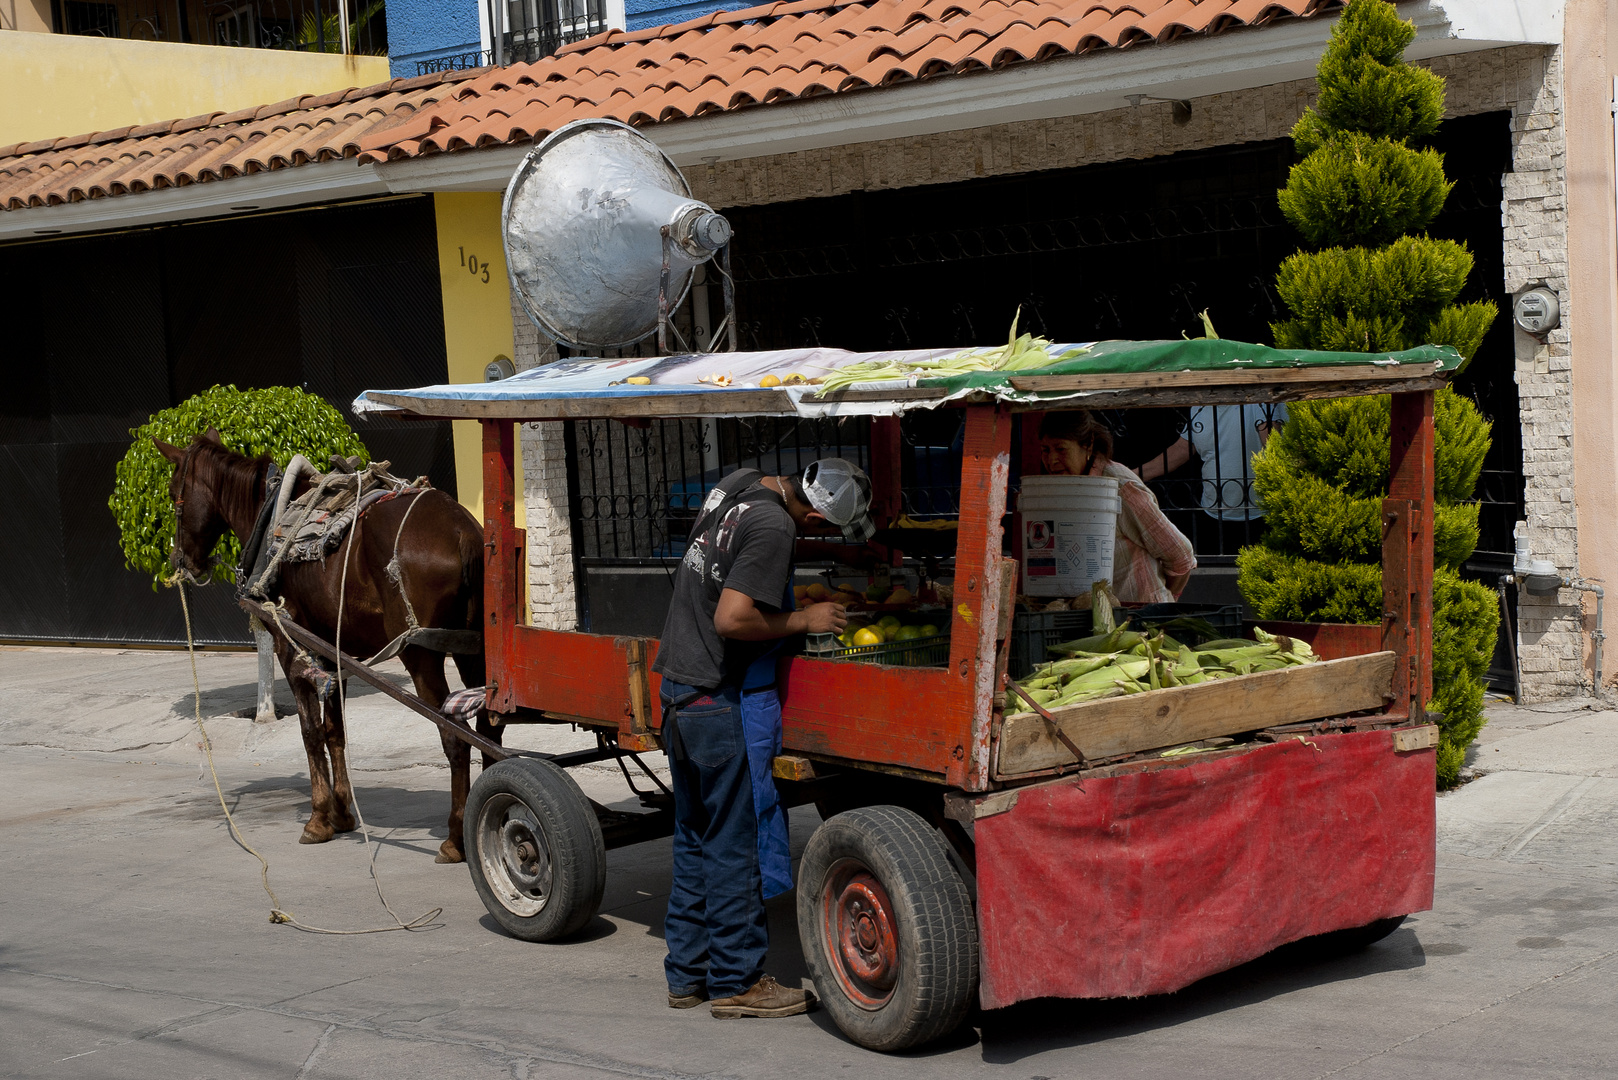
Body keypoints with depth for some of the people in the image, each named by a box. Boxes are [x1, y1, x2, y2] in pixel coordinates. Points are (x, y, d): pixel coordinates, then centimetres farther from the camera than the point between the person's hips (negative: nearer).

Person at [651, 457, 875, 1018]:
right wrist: (803, 621, -11)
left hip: (678, 687, 9)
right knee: (734, 845, 1)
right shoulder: (774, 526, -20)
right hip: (723, 702, -9)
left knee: (694, 839, 16)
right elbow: (733, 619, -25)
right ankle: (735, 982, 8)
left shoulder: (737, 483, 8)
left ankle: (687, 973, 23)